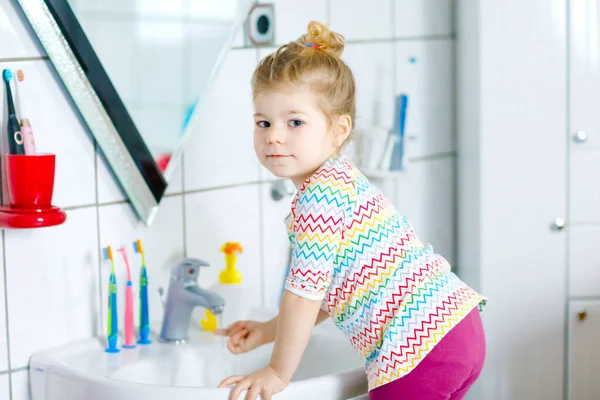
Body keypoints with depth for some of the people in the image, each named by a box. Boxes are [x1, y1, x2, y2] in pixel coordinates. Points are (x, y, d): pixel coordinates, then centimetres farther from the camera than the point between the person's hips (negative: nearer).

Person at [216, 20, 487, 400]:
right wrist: (268, 331, 26)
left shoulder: (318, 194, -15)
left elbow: (307, 290, -16)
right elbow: (326, 291, 25)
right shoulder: (344, 178, 18)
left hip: (418, 347, -11)